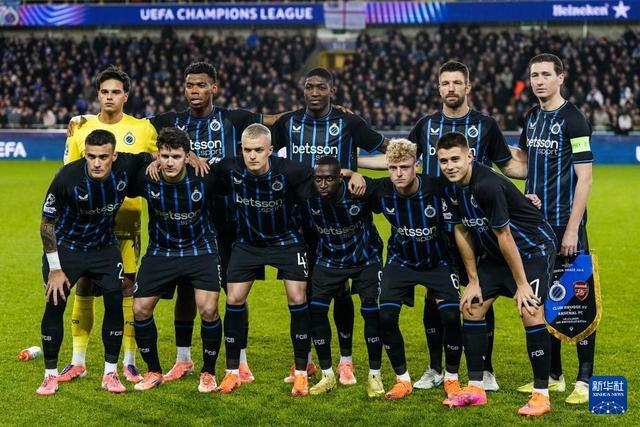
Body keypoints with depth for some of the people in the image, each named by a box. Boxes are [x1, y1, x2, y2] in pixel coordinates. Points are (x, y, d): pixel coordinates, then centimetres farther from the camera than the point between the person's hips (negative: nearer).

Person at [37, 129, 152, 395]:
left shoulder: (127, 166, -21)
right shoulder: (68, 177, -28)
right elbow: (47, 223, -15)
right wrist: (55, 269, -14)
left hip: (104, 247, 3)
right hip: (65, 246, -3)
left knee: (115, 302, -6)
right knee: (54, 306, -8)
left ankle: (110, 373, 8)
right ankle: (51, 375, 7)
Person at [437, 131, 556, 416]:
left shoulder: (487, 185, -30)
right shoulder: (450, 188, -6)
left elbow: (504, 236, -25)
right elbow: (462, 233, 3)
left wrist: (522, 284, -19)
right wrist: (473, 281, 3)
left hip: (533, 247, -8)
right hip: (495, 253, 9)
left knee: (531, 312, -20)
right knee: (470, 306, 3)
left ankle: (541, 395, -10)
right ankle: (475, 388, 11)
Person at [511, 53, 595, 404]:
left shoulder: (572, 119, -10)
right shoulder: (532, 117, 12)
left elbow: (584, 178, -14)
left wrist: (572, 229, -17)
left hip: (565, 226, -7)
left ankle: (584, 380, 3)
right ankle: (553, 375, 21)